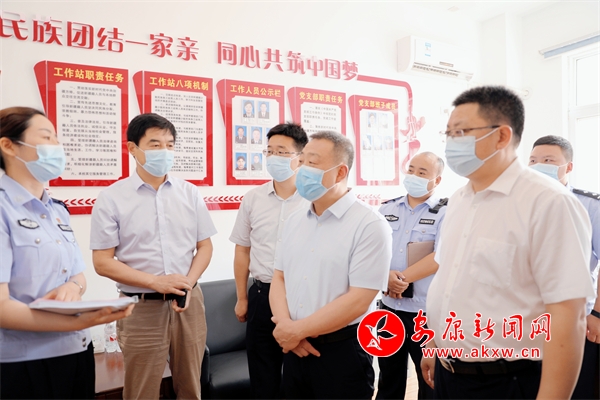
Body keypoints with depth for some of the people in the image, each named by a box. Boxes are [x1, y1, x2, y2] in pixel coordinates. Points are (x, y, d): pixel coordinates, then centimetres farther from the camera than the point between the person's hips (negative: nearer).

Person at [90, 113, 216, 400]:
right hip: (142, 307, -2)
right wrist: (155, 282, -17)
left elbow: (205, 246, 6)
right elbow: (102, 262, -7)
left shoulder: (190, 193, 5)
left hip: (189, 302, 3)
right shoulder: (112, 198, -5)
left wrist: (188, 283, -11)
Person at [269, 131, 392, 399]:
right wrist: (284, 326, -10)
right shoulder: (295, 221, 7)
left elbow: (358, 301, -19)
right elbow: (279, 278, 7)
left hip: (342, 352, -5)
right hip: (295, 349, 5)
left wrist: (296, 330, -14)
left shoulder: (370, 225, -14)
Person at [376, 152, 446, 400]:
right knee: (388, 379, 20)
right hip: (389, 307, 5)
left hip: (427, 312, -4)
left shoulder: (446, 212, -6)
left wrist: (402, 277, -16)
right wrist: (386, 276, -16)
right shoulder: (387, 209, 7)